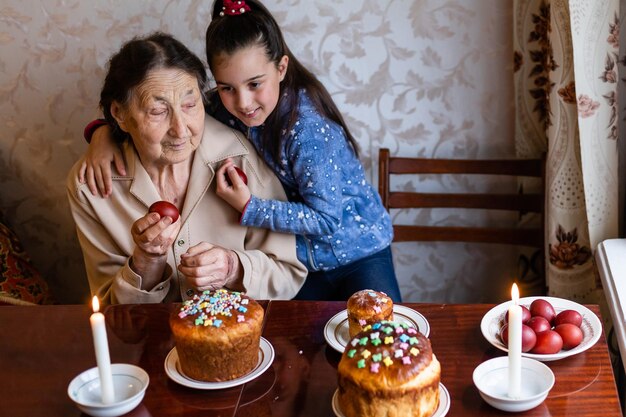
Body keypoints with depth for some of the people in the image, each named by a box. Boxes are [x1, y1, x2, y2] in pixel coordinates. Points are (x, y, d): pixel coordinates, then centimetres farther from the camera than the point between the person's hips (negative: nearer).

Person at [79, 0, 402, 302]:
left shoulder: (309, 129, -29)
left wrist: (249, 208, -28)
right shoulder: (227, 109, -13)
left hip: (358, 253, -5)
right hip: (297, 261, 5)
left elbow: (327, 219, -26)